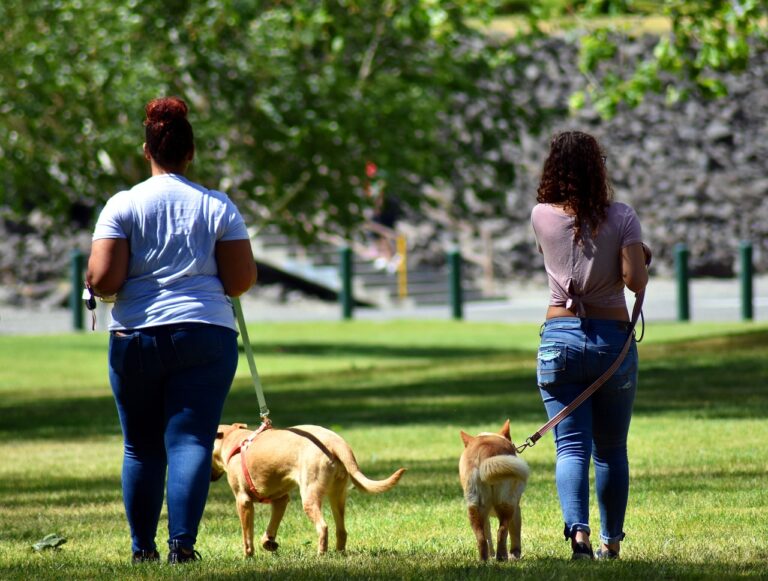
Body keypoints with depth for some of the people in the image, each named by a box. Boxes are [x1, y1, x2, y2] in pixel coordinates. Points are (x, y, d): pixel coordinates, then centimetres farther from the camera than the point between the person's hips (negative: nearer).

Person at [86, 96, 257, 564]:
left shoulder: (123, 206, -2)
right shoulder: (218, 207, 1)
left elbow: (102, 279, -10)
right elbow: (242, 281, -1)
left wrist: (97, 286, 13)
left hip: (135, 339, 0)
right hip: (205, 337, 0)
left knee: (141, 447, 13)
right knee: (191, 442, -4)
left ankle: (143, 547, 18)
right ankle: (182, 542, -18)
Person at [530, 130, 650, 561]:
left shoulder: (542, 217, 0)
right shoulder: (621, 218, -6)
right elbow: (636, 280, -11)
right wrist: (641, 258, 8)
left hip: (560, 337, 0)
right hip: (613, 337, 0)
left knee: (571, 446, -4)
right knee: (612, 449, 13)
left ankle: (578, 530, -24)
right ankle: (612, 541, 20)